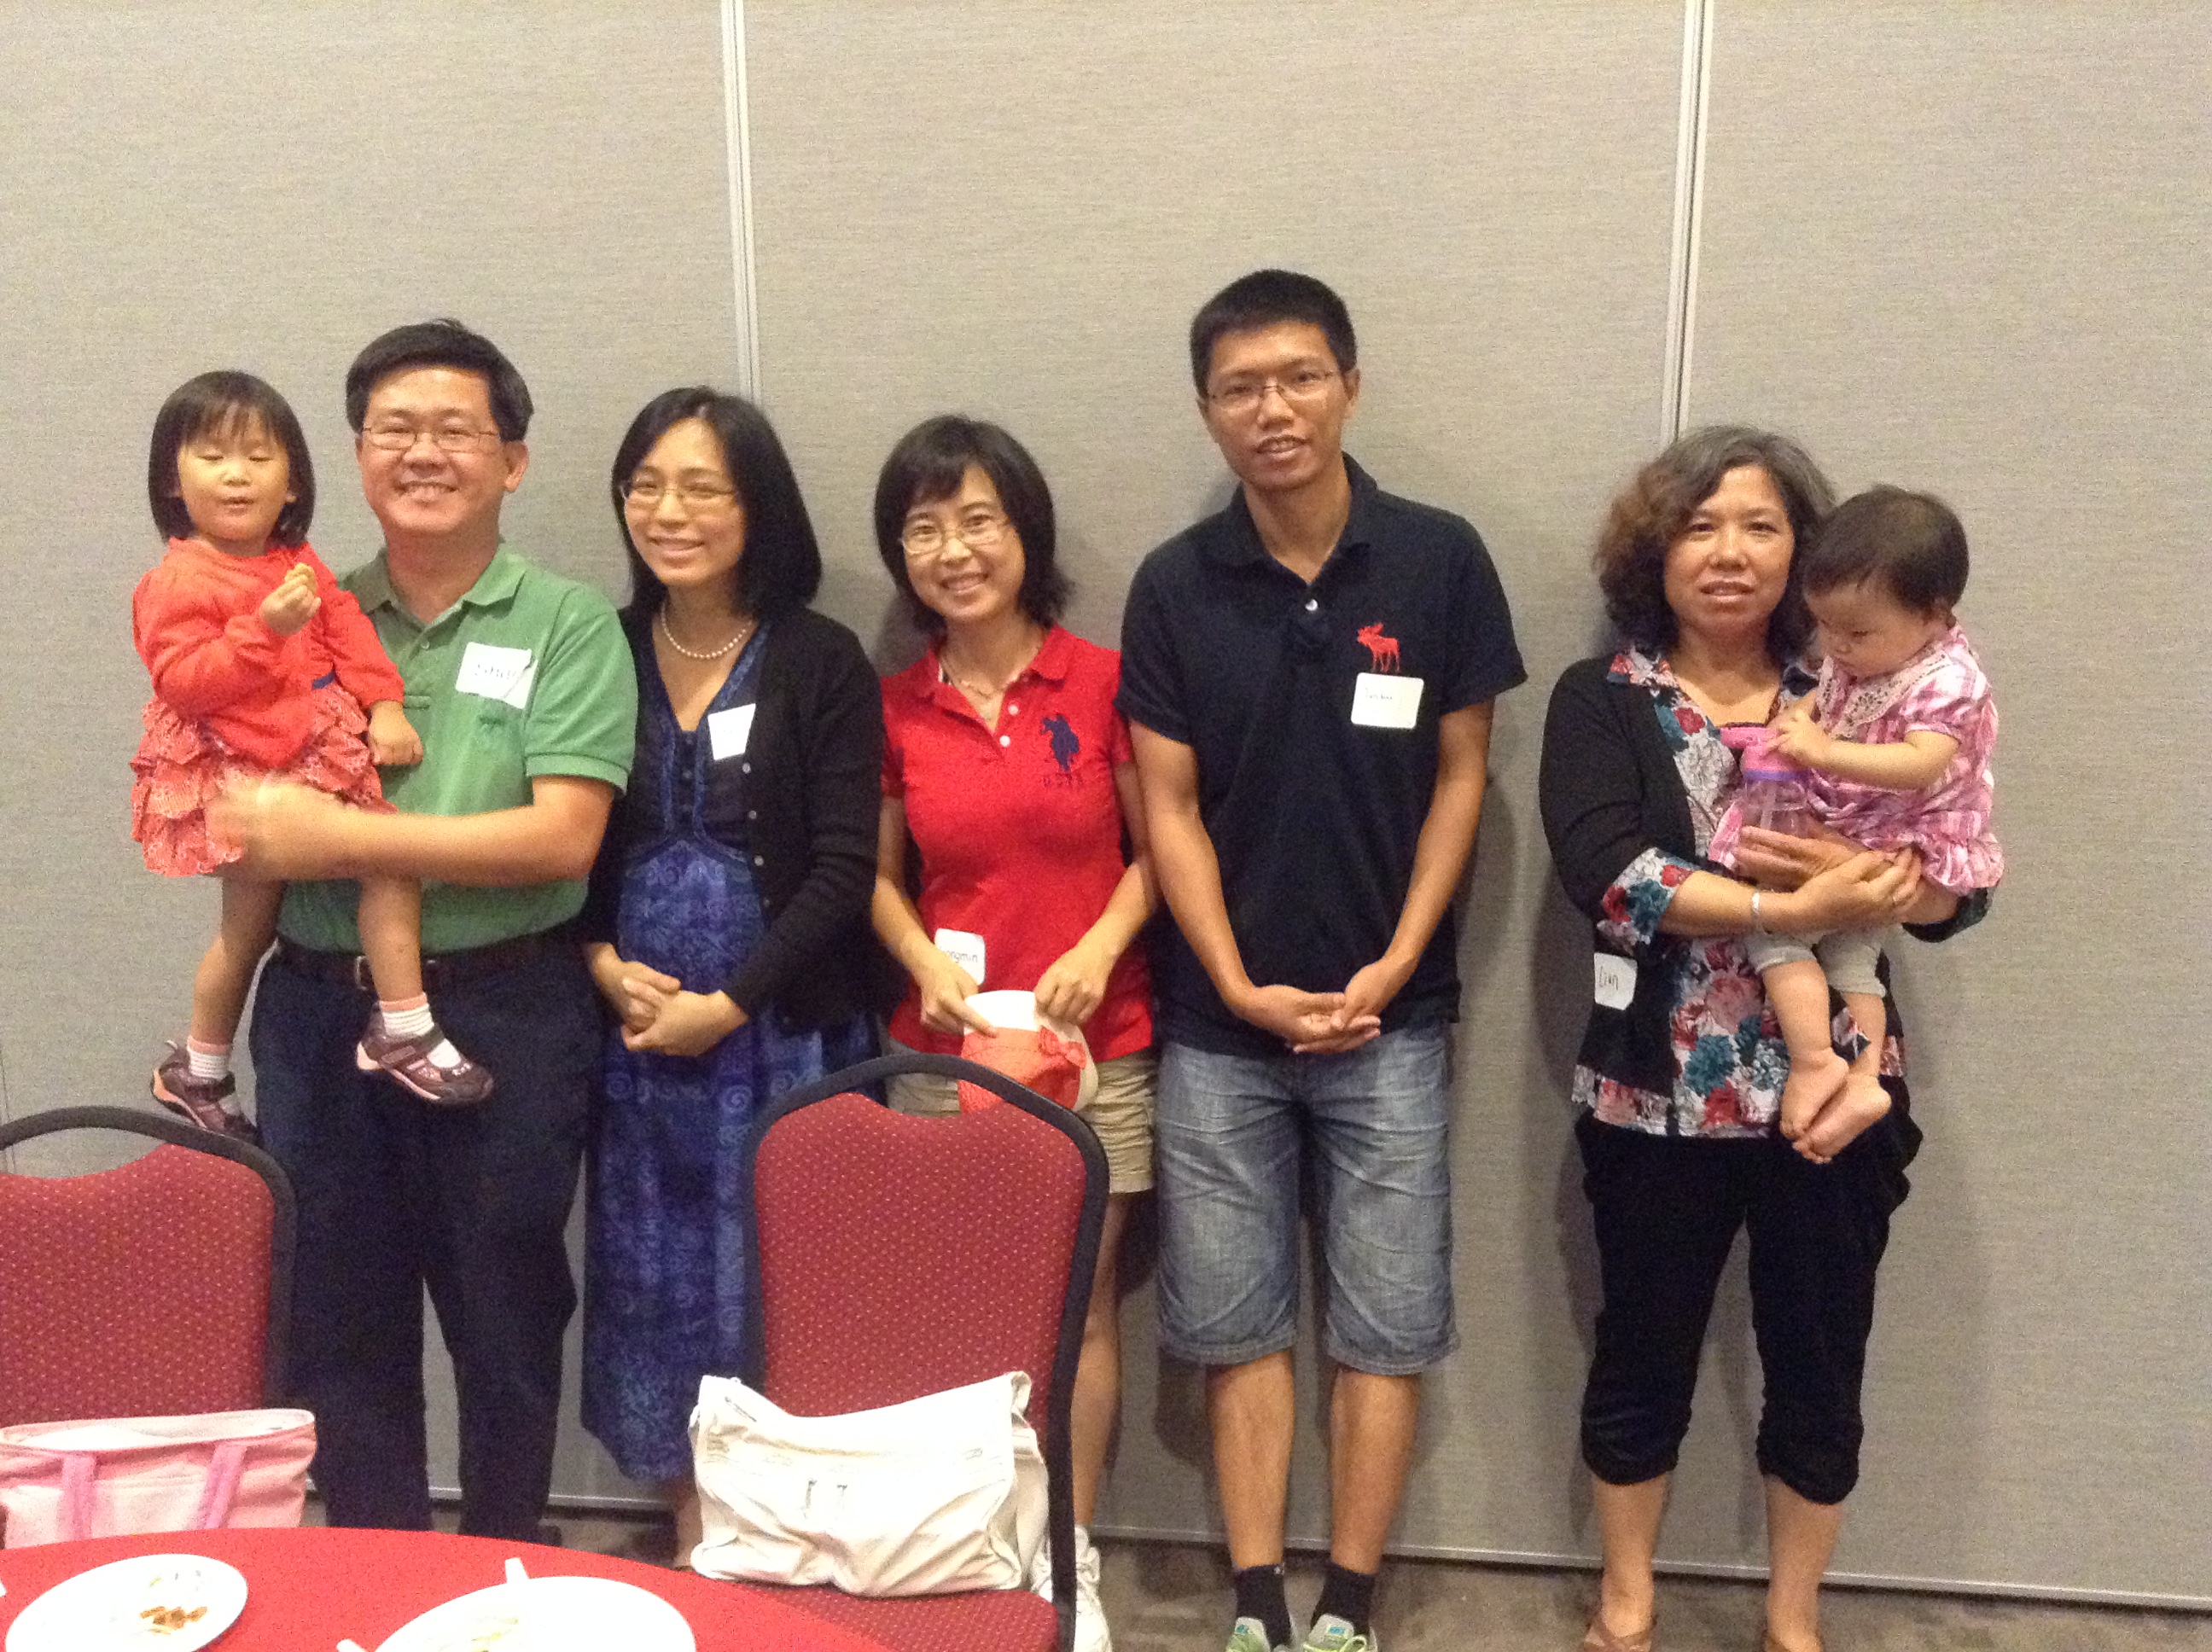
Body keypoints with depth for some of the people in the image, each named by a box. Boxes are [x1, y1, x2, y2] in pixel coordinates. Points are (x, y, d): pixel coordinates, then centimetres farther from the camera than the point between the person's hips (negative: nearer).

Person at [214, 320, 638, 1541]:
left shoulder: (566, 625, -5)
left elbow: (561, 837, -16)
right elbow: (237, 816, 13)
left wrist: (336, 837, -19)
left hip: (505, 1016, -3)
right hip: (317, 1013, 4)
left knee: (506, 1326, 11)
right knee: (337, 1325, 13)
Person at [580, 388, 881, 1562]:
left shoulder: (822, 664, -4)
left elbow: (841, 869, -8)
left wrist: (727, 1004, -12)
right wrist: (608, 968, -9)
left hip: (786, 1035, -3)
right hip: (637, 1034, 3)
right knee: (656, 1286, 10)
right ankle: (692, 1541, 27)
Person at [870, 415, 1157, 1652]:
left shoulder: (1102, 681, -5)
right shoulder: (894, 708, 3)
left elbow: (1156, 850, 1)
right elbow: (883, 876, 11)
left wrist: (1102, 947, -13)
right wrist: (925, 963, -7)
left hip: (1095, 1049, -1)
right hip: (942, 1051, 2)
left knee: (1081, 1306, 6)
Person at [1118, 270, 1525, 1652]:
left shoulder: (1440, 561, -4)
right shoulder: (1174, 586, -2)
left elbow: (1459, 777, 0)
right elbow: (1168, 806, -1)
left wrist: (1391, 970, -8)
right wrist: (1240, 987, -9)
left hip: (1390, 1017, 0)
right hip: (1218, 1024, 1)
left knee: (1388, 1328, 6)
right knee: (1238, 1327, 8)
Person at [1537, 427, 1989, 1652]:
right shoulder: (1602, 701, -2)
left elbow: (1958, 891, -1)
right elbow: (1608, 873, -19)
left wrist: (1855, 866, -22)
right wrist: (1794, 907, -27)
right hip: (1658, 1097, -2)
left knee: (1818, 1366, 13)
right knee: (1643, 1357, 13)